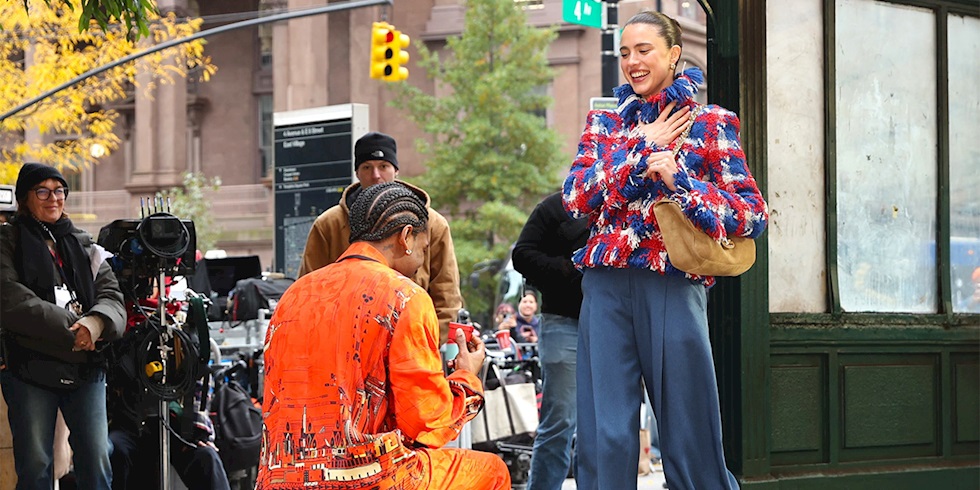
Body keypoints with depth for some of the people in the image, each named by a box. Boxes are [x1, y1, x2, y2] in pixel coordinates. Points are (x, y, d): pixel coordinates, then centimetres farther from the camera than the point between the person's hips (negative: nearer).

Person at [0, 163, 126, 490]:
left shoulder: (83, 246, 18)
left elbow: (111, 296, 6)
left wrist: (94, 324, -18)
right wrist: (73, 329, -17)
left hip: (86, 369, 4)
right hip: (30, 367, -3)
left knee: (97, 463, 0)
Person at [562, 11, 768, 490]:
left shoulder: (710, 123, 6)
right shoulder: (604, 122, 15)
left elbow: (753, 213, -1)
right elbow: (576, 198, 0)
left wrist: (680, 182, -13)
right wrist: (641, 149, -3)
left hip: (672, 285, -3)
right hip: (607, 286, 3)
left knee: (688, 433, 0)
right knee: (604, 436, 0)